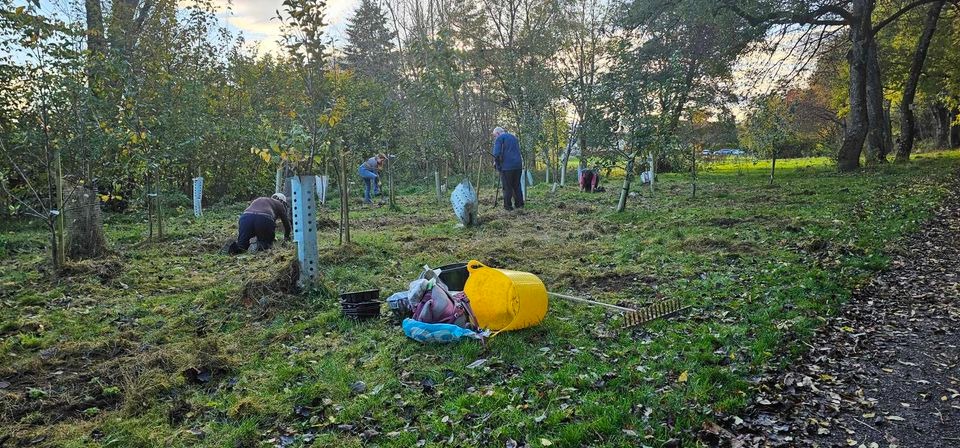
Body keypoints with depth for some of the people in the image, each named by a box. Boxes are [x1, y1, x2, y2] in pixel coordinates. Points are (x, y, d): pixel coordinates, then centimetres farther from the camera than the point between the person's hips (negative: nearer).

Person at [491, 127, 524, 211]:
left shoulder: (499, 138, -2)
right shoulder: (513, 137, 23)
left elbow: (496, 153, -12)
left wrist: (496, 162, 4)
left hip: (507, 166, -7)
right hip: (518, 165, 7)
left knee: (507, 187, -1)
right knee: (517, 186, 14)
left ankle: (508, 206, 2)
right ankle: (519, 204, 15)